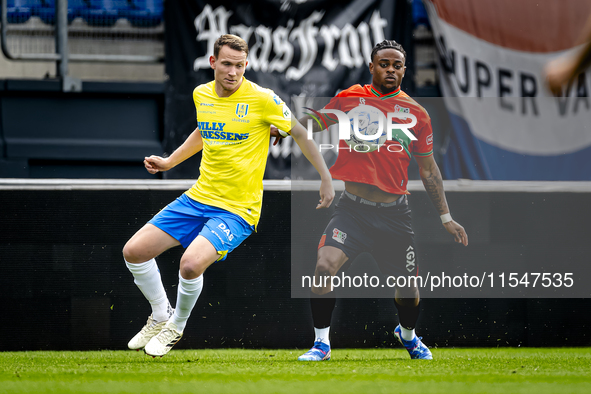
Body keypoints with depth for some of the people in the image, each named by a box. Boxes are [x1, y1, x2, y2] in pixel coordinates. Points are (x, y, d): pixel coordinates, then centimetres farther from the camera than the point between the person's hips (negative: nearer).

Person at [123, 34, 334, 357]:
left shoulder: (261, 99, -14)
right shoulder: (202, 94, 3)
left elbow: (300, 134, -3)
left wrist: (326, 179, -3)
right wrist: (169, 162, 24)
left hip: (238, 209, -6)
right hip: (198, 197, 6)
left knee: (191, 264, -29)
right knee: (134, 251, -3)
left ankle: (177, 326, 1)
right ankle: (161, 315, 22)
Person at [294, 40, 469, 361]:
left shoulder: (416, 113, 5)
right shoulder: (348, 99, 2)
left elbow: (428, 169, 11)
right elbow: (314, 123, 13)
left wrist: (446, 217, 10)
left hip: (395, 214, 1)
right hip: (352, 210, -1)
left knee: (408, 291, 7)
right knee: (324, 267, -24)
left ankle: (407, 334, 43)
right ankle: (321, 343, -6)